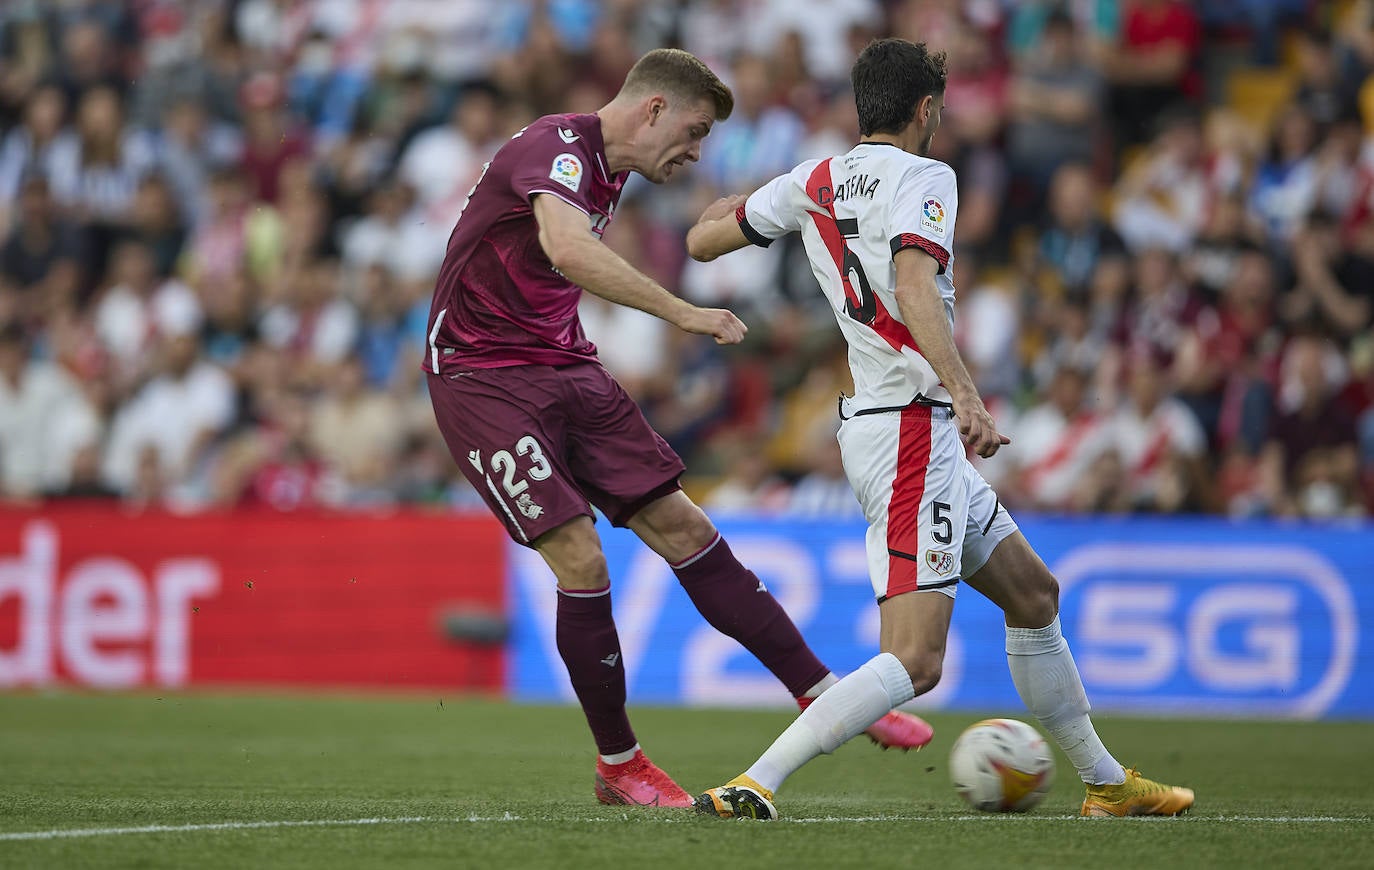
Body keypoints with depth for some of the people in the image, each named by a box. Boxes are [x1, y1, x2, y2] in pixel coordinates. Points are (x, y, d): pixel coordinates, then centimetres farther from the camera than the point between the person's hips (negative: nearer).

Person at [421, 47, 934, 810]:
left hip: (565, 371, 9)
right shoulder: (558, 148, -20)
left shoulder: (608, 169, 12)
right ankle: (618, 766, -1)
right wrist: (682, 314, -43)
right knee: (581, 560, -16)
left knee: (683, 529, 2)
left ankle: (824, 698, 2)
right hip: (481, 373, -9)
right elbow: (566, 247, -41)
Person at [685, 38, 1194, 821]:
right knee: (914, 662, -16)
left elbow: (702, 240, 18)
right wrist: (966, 393, -36)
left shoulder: (812, 184, 11)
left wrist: (743, 199, 39)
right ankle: (752, 785, -25)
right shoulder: (922, 177, -9)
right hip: (912, 428, -10)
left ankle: (1106, 783, 30)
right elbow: (914, 286, -26)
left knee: (1033, 593, 21)